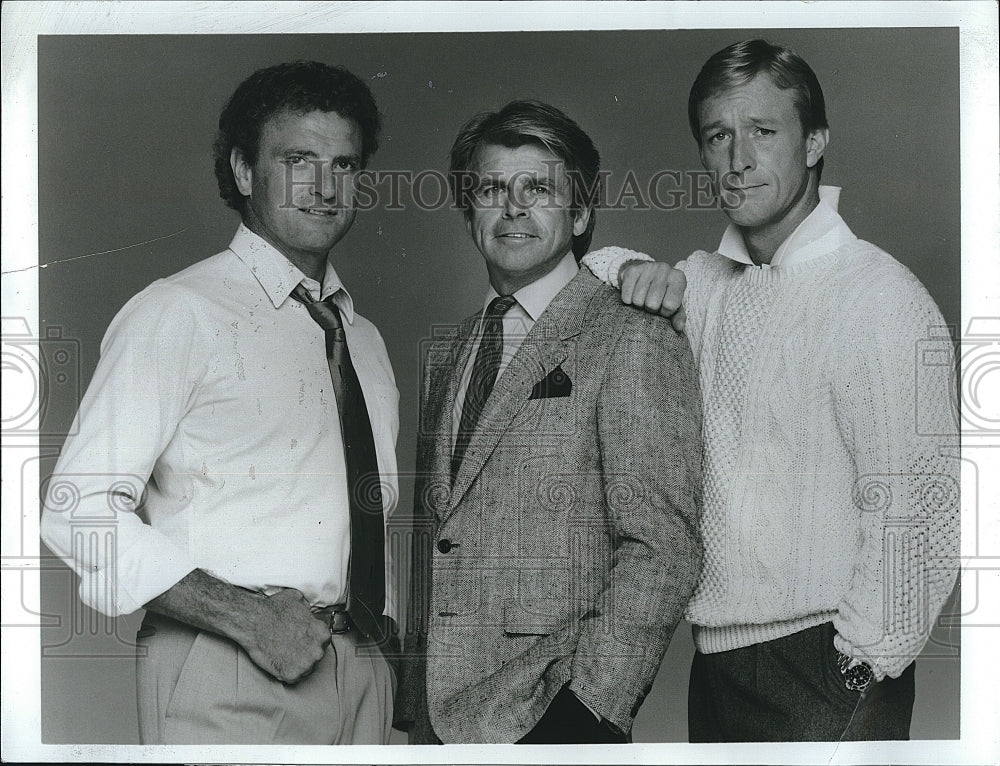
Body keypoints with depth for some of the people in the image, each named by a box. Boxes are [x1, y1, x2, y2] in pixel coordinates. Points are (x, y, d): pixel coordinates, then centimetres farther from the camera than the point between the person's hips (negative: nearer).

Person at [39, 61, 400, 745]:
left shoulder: (366, 340, 16)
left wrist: (386, 645, 9)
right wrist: (247, 617, -19)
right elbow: (80, 510, -13)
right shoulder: (179, 312, -6)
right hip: (228, 685, -6)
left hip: (363, 675, 6)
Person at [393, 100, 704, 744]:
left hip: (547, 713, -5)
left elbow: (660, 550, -13)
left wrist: (589, 705, -18)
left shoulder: (636, 344, -8)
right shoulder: (445, 358, 13)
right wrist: (414, 698, 9)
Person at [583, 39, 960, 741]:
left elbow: (918, 508, -16)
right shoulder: (711, 282, 9)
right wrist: (637, 272, 3)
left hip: (823, 670, -6)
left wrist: (865, 668, -14)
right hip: (716, 659, 6)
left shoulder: (880, 294, -12)